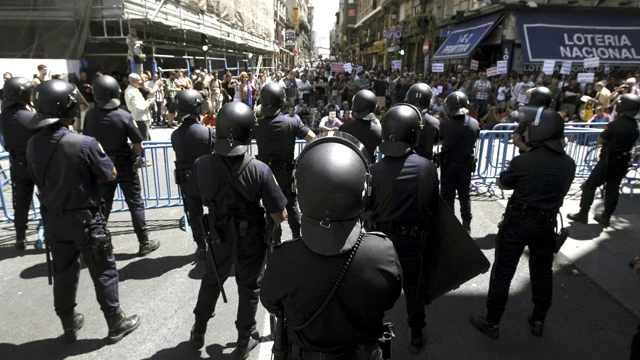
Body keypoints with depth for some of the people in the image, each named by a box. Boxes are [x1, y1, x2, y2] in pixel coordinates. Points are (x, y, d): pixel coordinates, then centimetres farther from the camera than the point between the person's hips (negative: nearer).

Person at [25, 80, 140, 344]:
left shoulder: (33, 145, -5)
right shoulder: (84, 143, -23)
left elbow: (37, 179, 9)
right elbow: (111, 175, -11)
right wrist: (100, 152, 3)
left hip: (52, 218, 6)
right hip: (84, 218, -5)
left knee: (63, 273, 19)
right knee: (103, 272, 9)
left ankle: (69, 325, 35)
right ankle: (116, 324, 22)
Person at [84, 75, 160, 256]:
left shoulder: (90, 115, -8)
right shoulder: (124, 116, -18)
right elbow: (138, 145, -15)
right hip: (125, 166, -3)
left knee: (102, 206, 15)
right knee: (135, 204, 6)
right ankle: (144, 243, 12)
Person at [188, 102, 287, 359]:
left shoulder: (202, 164, -18)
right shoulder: (260, 170, -26)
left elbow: (198, 200, 1)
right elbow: (280, 216, -19)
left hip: (218, 237, 3)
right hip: (251, 239, -3)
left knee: (211, 281, 26)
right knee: (249, 288, 18)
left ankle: (198, 332, 46)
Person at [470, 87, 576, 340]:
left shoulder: (522, 161, -18)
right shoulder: (569, 164, -3)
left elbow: (502, 184, -3)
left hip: (518, 222, -4)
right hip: (548, 223, 5)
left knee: (503, 272, 6)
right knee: (542, 272, 20)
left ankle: (492, 323, 16)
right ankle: (538, 321, 35)